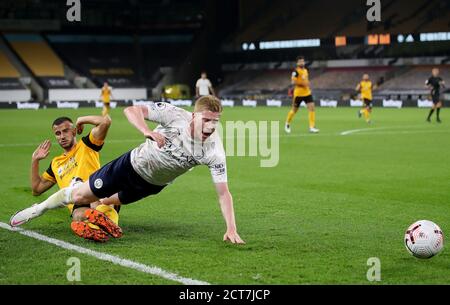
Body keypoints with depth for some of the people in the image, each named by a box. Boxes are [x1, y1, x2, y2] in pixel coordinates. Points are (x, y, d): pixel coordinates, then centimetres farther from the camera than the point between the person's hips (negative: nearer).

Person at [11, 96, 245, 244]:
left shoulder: (214, 151, -29)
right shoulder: (175, 115, -33)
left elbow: (223, 192, -27)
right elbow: (131, 110, -30)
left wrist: (231, 228, -38)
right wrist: (148, 132, -49)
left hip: (151, 185, 2)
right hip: (134, 163, -2)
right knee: (81, 195, 6)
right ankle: (39, 209, 34)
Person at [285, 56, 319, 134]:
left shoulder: (305, 70, 12)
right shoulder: (296, 71, -12)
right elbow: (293, 82, -22)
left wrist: (308, 85, 12)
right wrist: (303, 84, -24)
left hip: (307, 93, 6)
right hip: (298, 93, -6)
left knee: (312, 108, -10)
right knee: (294, 110, 7)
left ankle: (312, 127, -10)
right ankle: (287, 124, 32)